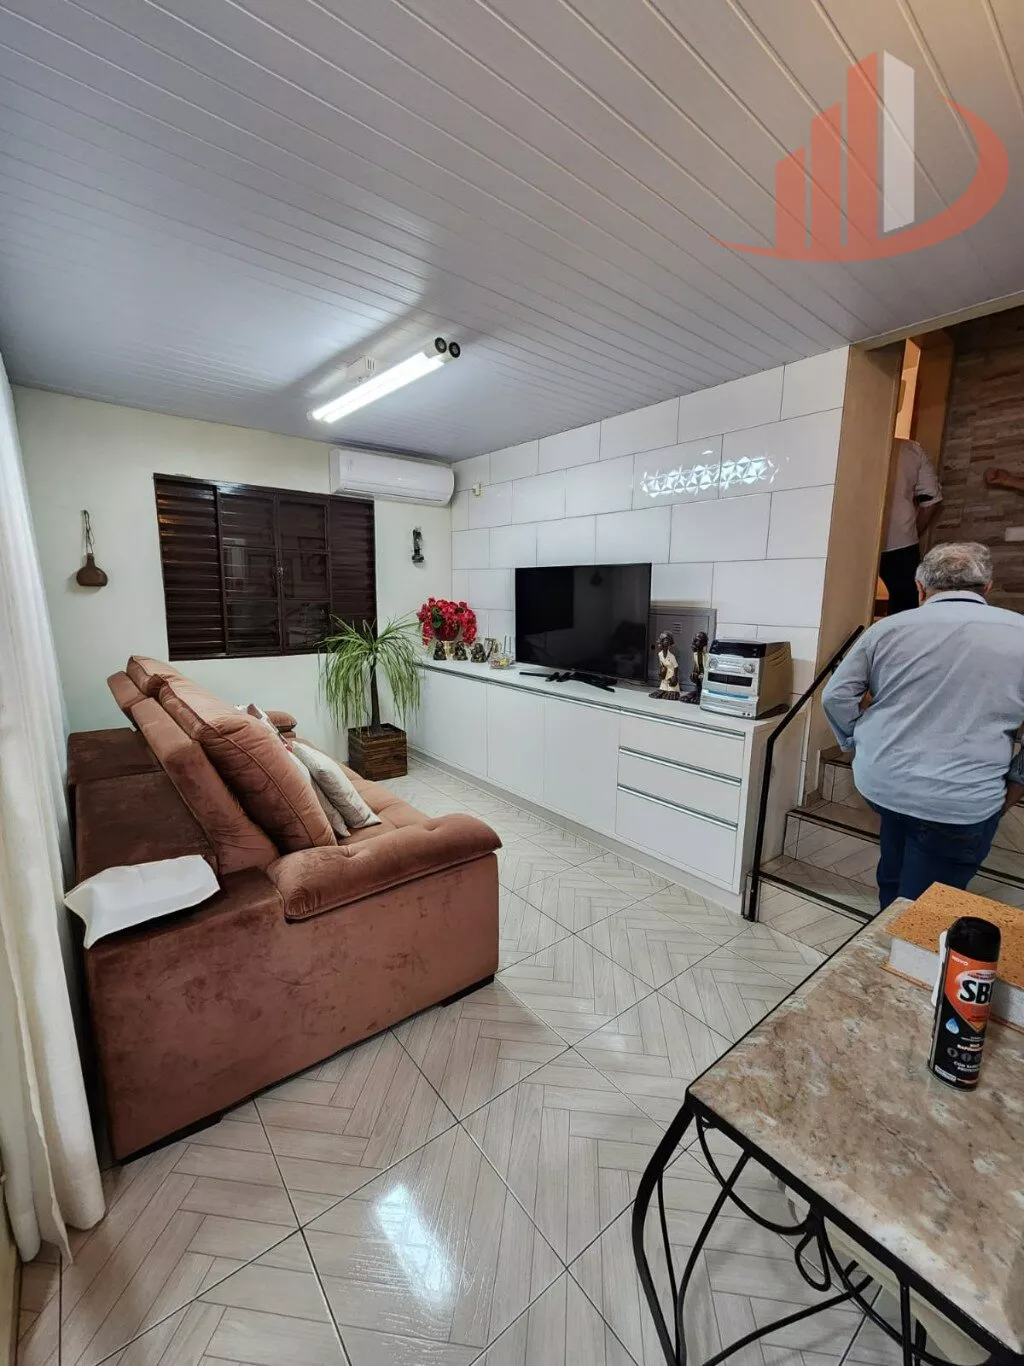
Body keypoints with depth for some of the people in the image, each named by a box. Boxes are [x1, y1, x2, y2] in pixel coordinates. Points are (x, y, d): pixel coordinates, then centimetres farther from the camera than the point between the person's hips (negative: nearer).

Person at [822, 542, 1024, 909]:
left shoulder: (887, 628, 0)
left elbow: (836, 696, -1)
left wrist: (859, 744, 13)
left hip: (878, 782, 3)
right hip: (958, 803, -3)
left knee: (896, 885, 26)